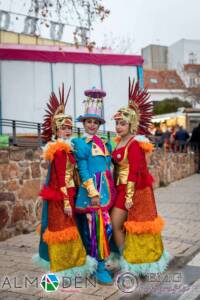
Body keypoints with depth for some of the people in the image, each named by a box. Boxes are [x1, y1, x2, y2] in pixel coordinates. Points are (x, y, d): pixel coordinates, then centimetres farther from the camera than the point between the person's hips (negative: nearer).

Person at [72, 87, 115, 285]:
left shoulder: (104, 143, 16)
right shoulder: (80, 143, -3)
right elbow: (82, 169, -10)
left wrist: (110, 189, 16)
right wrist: (93, 191, -17)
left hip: (105, 188, 7)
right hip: (91, 188, -7)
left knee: (104, 226, 10)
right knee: (98, 226, -8)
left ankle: (94, 263, 24)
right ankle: (100, 269, 1)